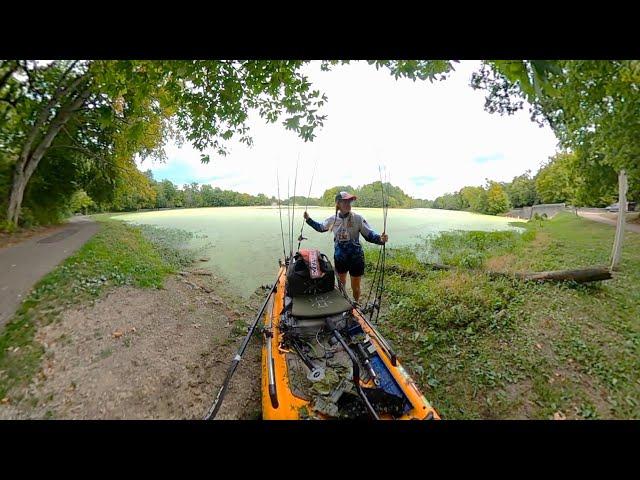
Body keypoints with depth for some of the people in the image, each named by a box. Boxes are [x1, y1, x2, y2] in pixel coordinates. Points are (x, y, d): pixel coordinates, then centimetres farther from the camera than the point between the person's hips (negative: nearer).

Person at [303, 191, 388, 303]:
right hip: (339, 257, 3)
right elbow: (320, 227, 16)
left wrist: (380, 238, -34)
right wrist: (308, 219, 10)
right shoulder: (333, 219, -3)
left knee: (355, 287, 10)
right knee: (341, 284, 23)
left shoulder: (358, 218, -13)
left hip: (356, 257, -3)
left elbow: (369, 234, -15)